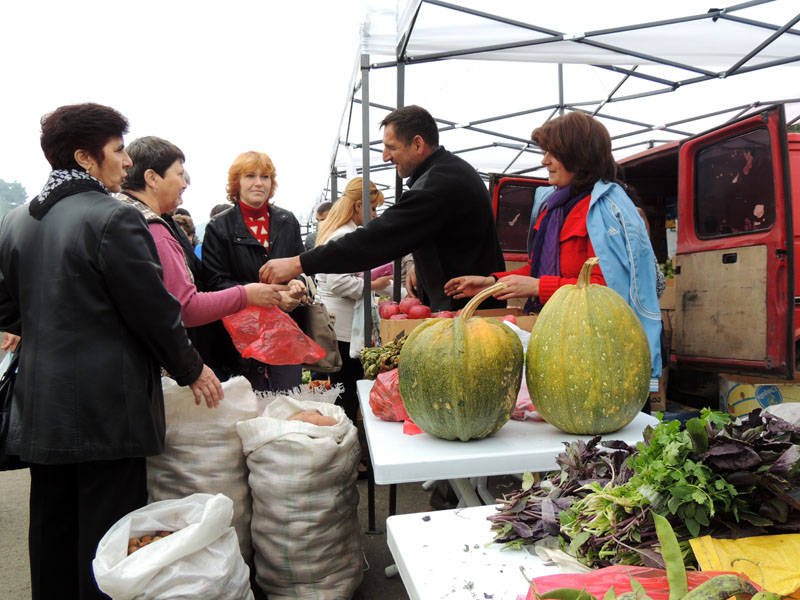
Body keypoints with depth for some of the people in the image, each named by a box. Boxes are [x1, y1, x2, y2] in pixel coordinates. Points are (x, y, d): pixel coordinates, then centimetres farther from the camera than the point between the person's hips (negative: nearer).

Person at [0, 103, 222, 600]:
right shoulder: (115, 218, -16)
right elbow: (154, 311, -15)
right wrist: (192, 369, -3)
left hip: (41, 405, 8)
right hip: (107, 405, -8)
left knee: (52, 533, 20)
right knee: (106, 538, 5)